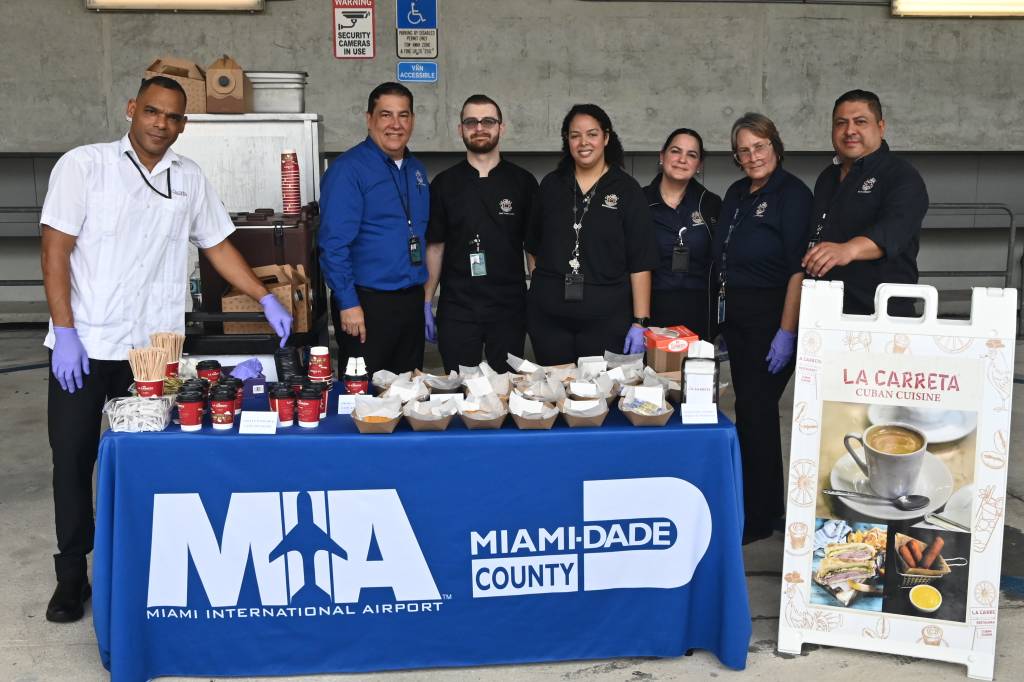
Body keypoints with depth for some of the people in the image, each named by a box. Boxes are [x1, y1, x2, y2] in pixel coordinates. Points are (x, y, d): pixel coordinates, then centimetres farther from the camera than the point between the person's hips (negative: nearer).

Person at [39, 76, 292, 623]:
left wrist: (267, 301, 5)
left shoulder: (190, 178, 8)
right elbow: (55, 251, -6)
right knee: (72, 460, 5)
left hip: (154, 348, 2)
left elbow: (217, 246, 15)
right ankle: (71, 575, 19)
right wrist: (65, 332, -12)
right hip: (83, 345, -2)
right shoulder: (83, 165, -2)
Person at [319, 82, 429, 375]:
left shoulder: (416, 169, 12)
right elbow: (334, 244, -15)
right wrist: (348, 304, -19)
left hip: (411, 302, 7)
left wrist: (424, 297, 16)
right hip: (367, 304, -7)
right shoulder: (348, 169, -10)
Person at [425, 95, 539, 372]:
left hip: (510, 308, 0)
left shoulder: (522, 182, 4)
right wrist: (426, 303, 3)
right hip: (457, 310, 0)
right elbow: (434, 245, 8)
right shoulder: (444, 184, 6)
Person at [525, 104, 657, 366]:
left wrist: (640, 322, -9)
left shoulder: (627, 190, -1)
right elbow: (534, 245, 19)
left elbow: (641, 263, -4)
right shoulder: (551, 184, 9)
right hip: (548, 315, 3)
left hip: (606, 317, -2)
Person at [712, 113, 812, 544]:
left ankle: (756, 519, 7)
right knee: (750, 407, 12)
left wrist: (787, 332, -21)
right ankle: (770, 504, 27)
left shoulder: (792, 194, -10)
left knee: (755, 411, -4)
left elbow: (798, 268, -16)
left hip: (772, 316, -7)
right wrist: (723, 313, 13)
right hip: (735, 315, 7)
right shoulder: (736, 194, 13)